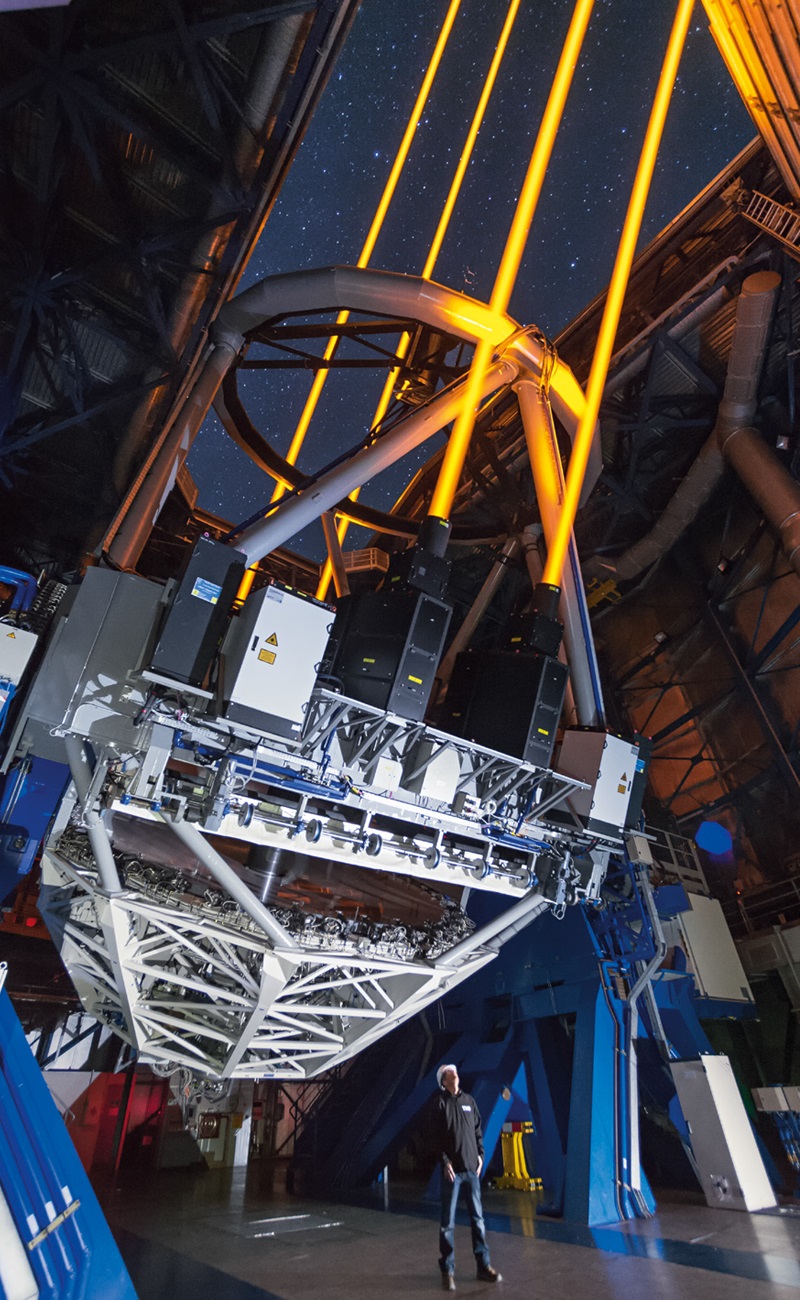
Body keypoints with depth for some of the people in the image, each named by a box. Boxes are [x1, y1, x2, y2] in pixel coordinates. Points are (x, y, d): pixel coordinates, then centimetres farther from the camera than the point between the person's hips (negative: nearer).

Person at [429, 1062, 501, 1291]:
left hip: (472, 1168, 4)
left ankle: (484, 1266, 21)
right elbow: (435, 1135, -7)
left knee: (477, 1218, 10)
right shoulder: (439, 1102, -5)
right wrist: (444, 1161, -13)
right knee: (448, 1222, 2)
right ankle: (447, 1270, 13)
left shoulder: (468, 1100, 9)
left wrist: (480, 1155, 5)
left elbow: (478, 1130, 14)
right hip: (452, 1169, -4)